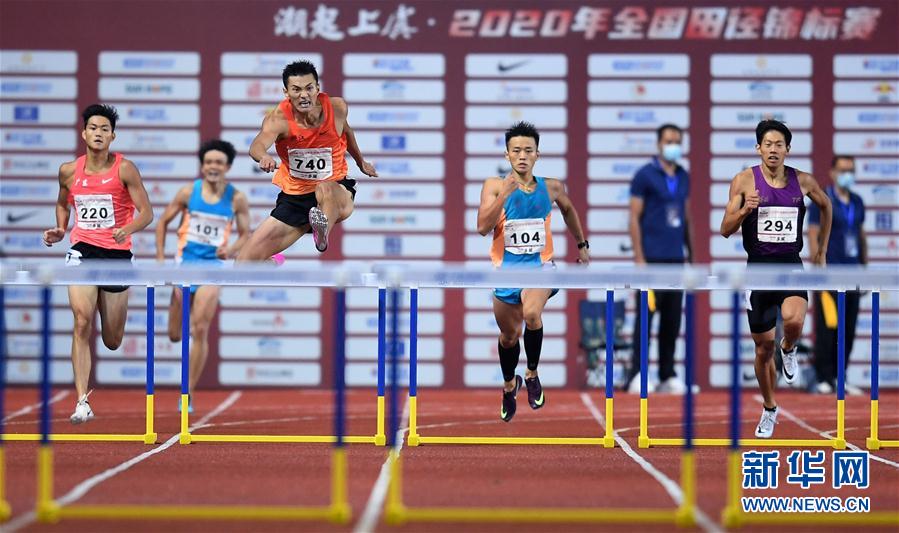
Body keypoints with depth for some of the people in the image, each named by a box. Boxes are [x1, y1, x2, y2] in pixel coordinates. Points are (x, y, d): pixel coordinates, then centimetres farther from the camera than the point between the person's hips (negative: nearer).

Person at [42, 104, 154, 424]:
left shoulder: (124, 169, -7)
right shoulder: (69, 171, 3)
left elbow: (146, 213, -8)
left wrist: (127, 229, -27)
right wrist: (60, 230, 6)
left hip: (117, 253, -1)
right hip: (82, 250, 1)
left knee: (112, 341, 8)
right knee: (82, 321, -20)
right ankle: (82, 402, -22)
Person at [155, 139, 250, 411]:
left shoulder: (237, 199, -4)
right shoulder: (188, 192, -3)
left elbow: (245, 234, 3)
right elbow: (163, 222, 7)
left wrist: (232, 249, -19)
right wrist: (160, 259, 1)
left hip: (213, 265, -1)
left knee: (200, 331, -13)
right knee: (175, 335, 7)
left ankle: (188, 394, -6)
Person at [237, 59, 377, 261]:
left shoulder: (336, 107, -9)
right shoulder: (279, 119, -17)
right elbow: (258, 144, -39)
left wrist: (360, 161, 31)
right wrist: (264, 156, -63)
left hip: (336, 191, -1)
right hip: (294, 197, 1)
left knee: (325, 189, -40)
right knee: (247, 258, -4)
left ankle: (323, 234, -62)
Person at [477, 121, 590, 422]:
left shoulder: (551, 188, 0)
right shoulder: (494, 186, -8)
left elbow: (568, 209, 22)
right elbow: (483, 227, -20)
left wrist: (582, 244, 26)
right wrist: (504, 195, -28)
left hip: (539, 265, 0)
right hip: (506, 268, 1)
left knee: (532, 314, -31)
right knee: (509, 335, 15)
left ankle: (532, 375, -9)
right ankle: (509, 386, 45)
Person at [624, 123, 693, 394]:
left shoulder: (683, 177, 13)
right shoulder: (645, 175, -5)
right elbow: (634, 218, -7)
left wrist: (690, 252, 14)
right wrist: (639, 257, -12)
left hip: (676, 259, 6)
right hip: (652, 258, -6)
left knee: (672, 321, 7)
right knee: (646, 317, -5)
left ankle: (668, 376, 13)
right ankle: (636, 375, -2)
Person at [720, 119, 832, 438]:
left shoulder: (803, 181, 0)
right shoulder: (744, 181, -5)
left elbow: (826, 206, 21)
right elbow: (725, 230, -4)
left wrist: (822, 249, 21)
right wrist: (744, 210, -22)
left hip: (791, 265, 0)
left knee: (794, 320, -31)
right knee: (763, 346, 8)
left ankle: (789, 349, 7)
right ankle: (769, 409, 29)